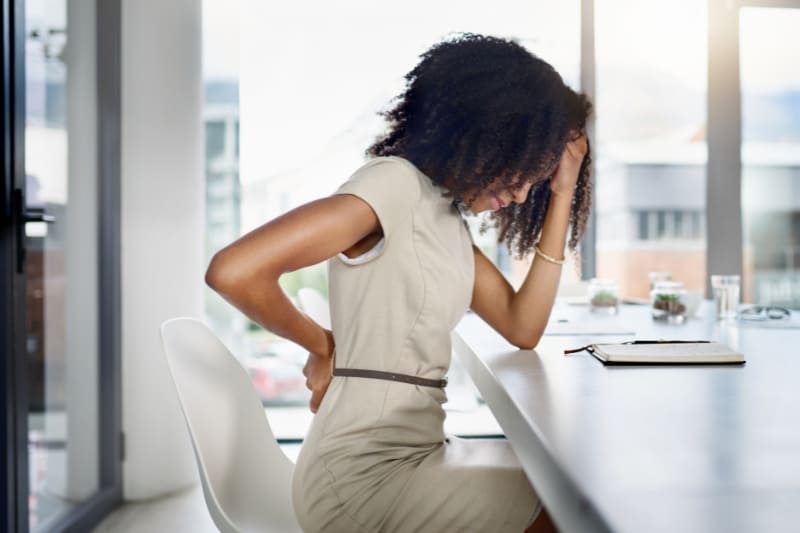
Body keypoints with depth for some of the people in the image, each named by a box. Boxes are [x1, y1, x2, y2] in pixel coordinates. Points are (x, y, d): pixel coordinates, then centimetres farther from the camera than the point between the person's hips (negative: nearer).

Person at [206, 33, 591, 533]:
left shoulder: (448, 215, 11)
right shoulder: (396, 182, -16)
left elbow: (523, 329, 4)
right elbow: (234, 271, -26)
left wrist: (561, 194, 3)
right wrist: (323, 346, -9)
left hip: (414, 452, 8)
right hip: (364, 474, -8)